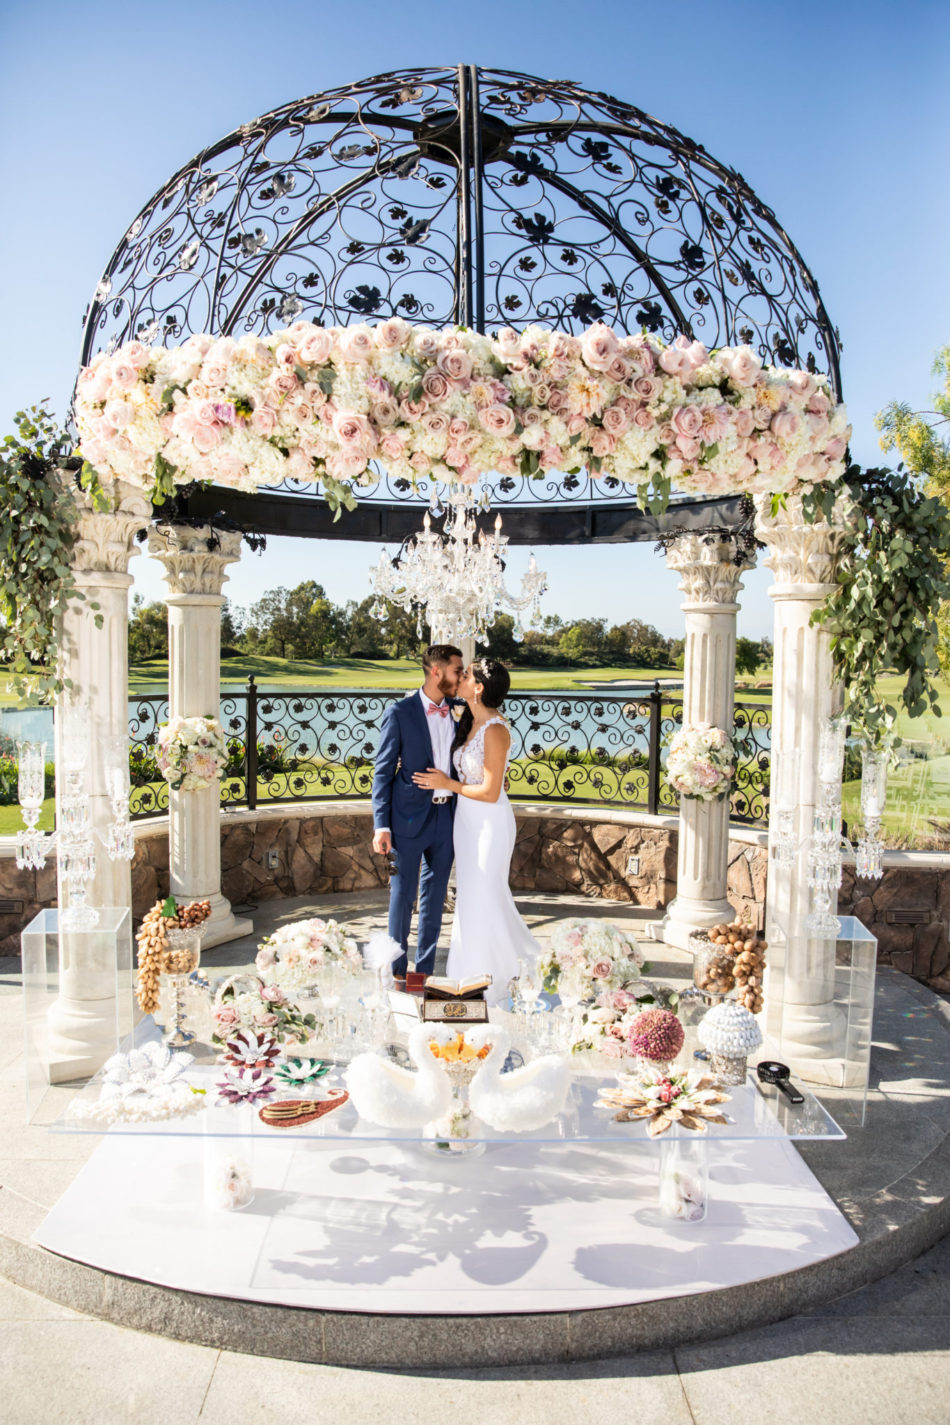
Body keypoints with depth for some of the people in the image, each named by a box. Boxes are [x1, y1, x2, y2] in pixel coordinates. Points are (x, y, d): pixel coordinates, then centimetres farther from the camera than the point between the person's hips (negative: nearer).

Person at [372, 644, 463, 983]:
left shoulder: (458, 712, 6)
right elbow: (384, 770, -7)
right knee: (402, 895, 5)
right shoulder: (400, 712, -7)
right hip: (409, 816, -4)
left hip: (446, 815, 5)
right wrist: (381, 825, -12)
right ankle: (398, 969, 20)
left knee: (435, 896, 12)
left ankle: (424, 969, 24)